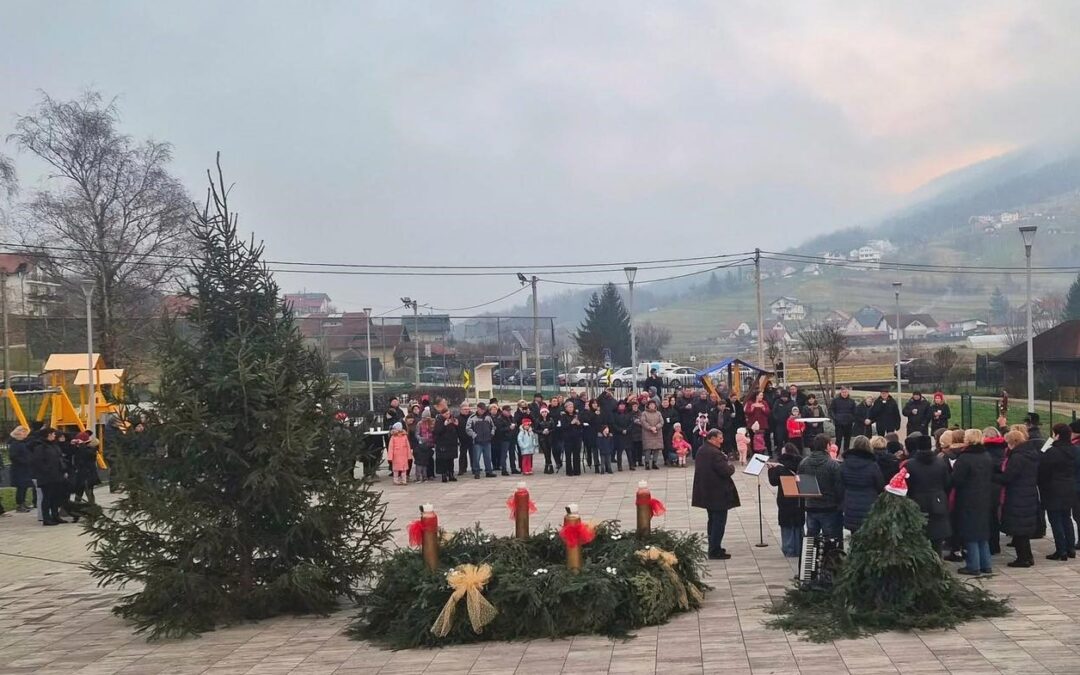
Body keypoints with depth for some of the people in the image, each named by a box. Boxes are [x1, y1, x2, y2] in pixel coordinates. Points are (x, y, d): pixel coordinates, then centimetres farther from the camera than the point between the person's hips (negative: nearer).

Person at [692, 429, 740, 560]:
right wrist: (731, 466, -4)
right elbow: (726, 471, -24)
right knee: (719, 521, -2)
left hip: (706, 492, 10)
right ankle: (715, 551, 1)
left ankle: (713, 548, 28)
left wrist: (725, 461, 4)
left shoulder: (702, 450, 7)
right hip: (718, 494, -10)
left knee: (713, 520, 20)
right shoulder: (715, 453, -23)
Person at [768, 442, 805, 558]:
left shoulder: (780, 466, -15)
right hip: (799, 500, 4)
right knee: (798, 526, 15)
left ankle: (789, 550, 4)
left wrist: (771, 469, 0)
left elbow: (773, 481, -12)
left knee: (787, 527, 4)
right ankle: (798, 550, 19)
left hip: (785, 501, -4)